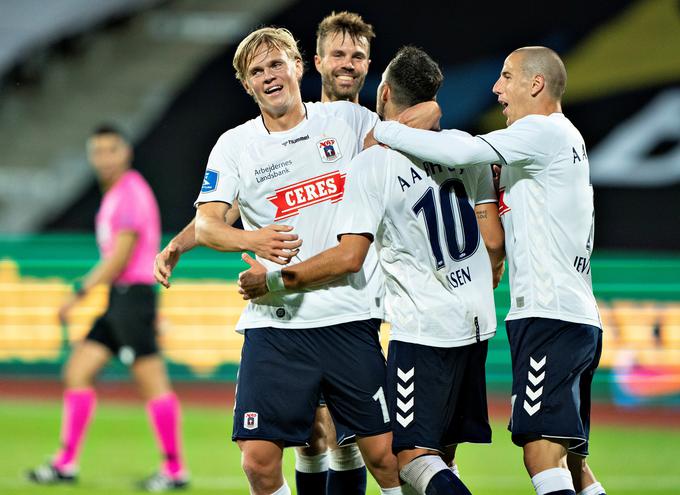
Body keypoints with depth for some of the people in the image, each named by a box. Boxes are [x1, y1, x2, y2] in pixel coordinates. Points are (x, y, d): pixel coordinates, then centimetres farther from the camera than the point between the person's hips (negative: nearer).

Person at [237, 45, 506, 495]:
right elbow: (495, 242, 6)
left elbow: (349, 257, -17)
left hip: (423, 328, -6)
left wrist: (273, 280, -7)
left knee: (412, 455, -4)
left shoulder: (371, 164, -12)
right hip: (477, 323, 6)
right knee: (439, 451, 13)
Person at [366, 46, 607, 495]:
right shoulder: (564, 138, 23)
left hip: (550, 316, -10)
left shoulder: (544, 131, -8)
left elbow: (463, 151, -19)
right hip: (579, 319, 10)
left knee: (542, 454, -17)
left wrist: (384, 132, -8)